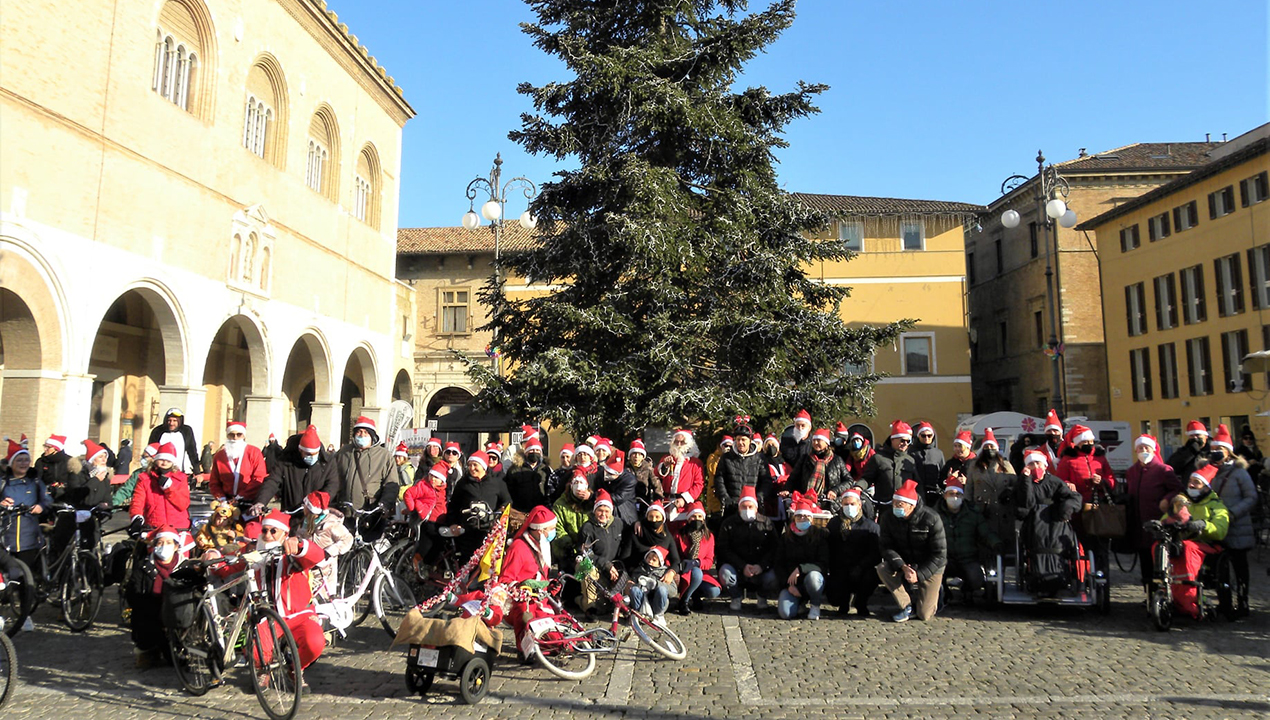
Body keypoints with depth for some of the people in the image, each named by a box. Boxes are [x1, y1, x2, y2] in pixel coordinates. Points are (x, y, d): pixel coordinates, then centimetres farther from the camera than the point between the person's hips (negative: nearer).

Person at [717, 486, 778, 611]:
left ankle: (761, 595, 10)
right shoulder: (728, 524, 3)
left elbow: (773, 549, -1)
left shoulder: (766, 523, 4)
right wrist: (743, 566, -17)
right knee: (725, 571, -32)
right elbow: (724, 549, -4)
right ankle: (737, 596, 2)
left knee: (772, 579, -29)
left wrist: (761, 566, -19)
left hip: (761, 569, 0)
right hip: (737, 568, 0)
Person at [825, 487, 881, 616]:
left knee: (871, 576, -33)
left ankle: (861, 604, 0)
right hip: (839, 572, 1)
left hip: (862, 570, -1)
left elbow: (876, 554, -7)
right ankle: (846, 598, 19)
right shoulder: (834, 524, 12)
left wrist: (859, 568, -23)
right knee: (833, 598, -22)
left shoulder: (871, 526, 3)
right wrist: (832, 571, -7)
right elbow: (828, 550, 7)